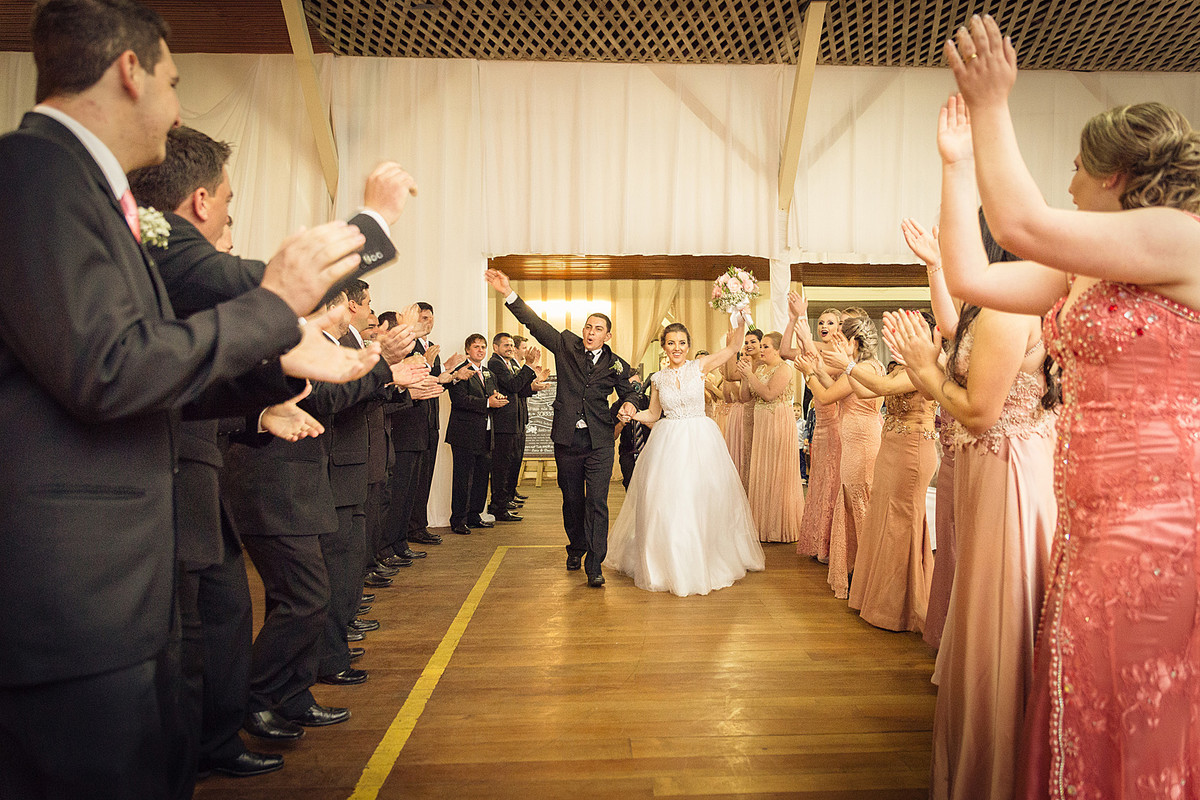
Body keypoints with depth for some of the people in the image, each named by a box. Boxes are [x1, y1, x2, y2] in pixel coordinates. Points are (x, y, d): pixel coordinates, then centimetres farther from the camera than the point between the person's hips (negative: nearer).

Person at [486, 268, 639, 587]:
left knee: (597, 503, -6)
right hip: (567, 439, 1)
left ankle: (594, 565, 0)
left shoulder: (616, 365, 5)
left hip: (599, 442, -1)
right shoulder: (566, 345, 4)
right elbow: (536, 324, -1)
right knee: (572, 501, 13)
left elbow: (628, 391, 19)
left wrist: (628, 404, -4)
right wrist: (509, 294, -9)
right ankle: (576, 549, 35)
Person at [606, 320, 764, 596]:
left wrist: (743, 319, -19)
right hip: (667, 443, 1)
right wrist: (630, 414, -3)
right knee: (665, 502, 1)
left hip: (700, 440, -1)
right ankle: (668, 563, 16)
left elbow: (732, 347, -7)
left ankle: (703, 561, 23)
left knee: (701, 499, 4)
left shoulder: (699, 366, 0)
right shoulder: (658, 378, 6)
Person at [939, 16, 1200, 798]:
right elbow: (969, 277, 10)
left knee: (1137, 713, 5)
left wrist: (992, 106, -12)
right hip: (1092, 517, 8)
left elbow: (1023, 225, -22)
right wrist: (958, 163, 15)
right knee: (1081, 699, 18)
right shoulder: (1080, 273, 12)